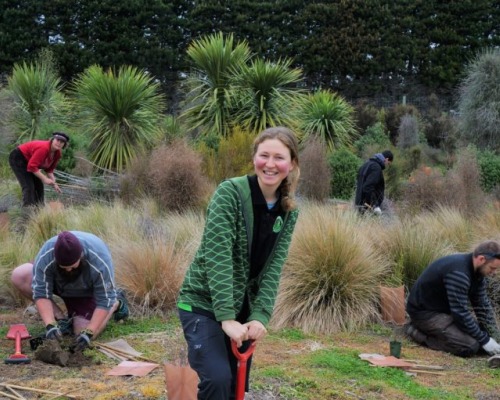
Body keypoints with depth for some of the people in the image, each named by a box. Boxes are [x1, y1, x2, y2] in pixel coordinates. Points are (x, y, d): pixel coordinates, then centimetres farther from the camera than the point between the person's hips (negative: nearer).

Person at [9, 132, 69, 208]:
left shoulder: (58, 154, -8)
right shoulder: (43, 148, -35)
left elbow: (49, 169, 2)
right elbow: (32, 167, -34)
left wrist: (53, 182, -11)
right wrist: (44, 179, -31)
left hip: (28, 161, 9)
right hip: (17, 158, -9)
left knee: (39, 186, 7)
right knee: (29, 186, -19)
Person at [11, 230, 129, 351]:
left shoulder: (100, 263, -38)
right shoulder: (45, 257, -34)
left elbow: (103, 302, -31)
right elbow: (41, 293, -30)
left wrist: (88, 333, -37)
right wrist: (50, 325, -41)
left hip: (87, 291, -3)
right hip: (58, 283, 3)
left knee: (83, 336, -18)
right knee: (19, 276, -20)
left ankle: (116, 302, 8)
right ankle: (60, 318, -7)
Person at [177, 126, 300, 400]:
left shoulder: (289, 212, -1)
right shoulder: (230, 192, -18)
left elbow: (273, 268, -7)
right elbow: (217, 257, -25)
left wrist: (260, 316, -20)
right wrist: (226, 317, -30)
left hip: (243, 308, 6)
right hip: (203, 304, -6)